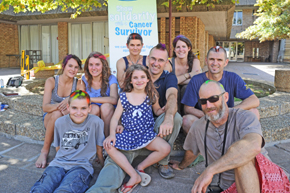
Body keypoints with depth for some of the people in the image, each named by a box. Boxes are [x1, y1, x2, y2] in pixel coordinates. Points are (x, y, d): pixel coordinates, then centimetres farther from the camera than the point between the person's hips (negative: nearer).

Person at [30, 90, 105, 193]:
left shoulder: (96, 122, -5)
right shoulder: (60, 122, 7)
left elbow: (99, 149, 7)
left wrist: (105, 168, 12)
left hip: (81, 166, -2)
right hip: (59, 163, 3)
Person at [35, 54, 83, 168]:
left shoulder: (79, 84, -5)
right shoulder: (51, 81, -8)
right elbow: (45, 107, -17)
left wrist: (70, 101, -36)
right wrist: (59, 106, -38)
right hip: (50, 117, -1)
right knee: (57, 114, -35)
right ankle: (45, 151, -23)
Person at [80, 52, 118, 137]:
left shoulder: (111, 79, -11)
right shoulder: (84, 79, -2)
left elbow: (114, 100, -29)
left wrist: (89, 99, -30)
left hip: (108, 114, -1)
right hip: (91, 113, 2)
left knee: (106, 106, -32)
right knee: (94, 108, -30)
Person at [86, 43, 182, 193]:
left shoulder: (169, 78, 1)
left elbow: (172, 96, -21)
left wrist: (168, 117, -45)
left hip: (156, 125, 0)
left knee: (176, 117, -32)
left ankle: (163, 162, -14)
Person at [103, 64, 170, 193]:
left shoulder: (152, 95, 3)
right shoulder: (124, 97, 0)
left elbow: (157, 111, 18)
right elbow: (115, 117, 1)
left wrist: (165, 109, -4)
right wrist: (112, 134, -13)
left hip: (146, 133, 0)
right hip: (128, 133, 1)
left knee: (165, 149, -22)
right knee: (108, 146, -21)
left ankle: (141, 167, 1)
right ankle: (134, 176, -15)